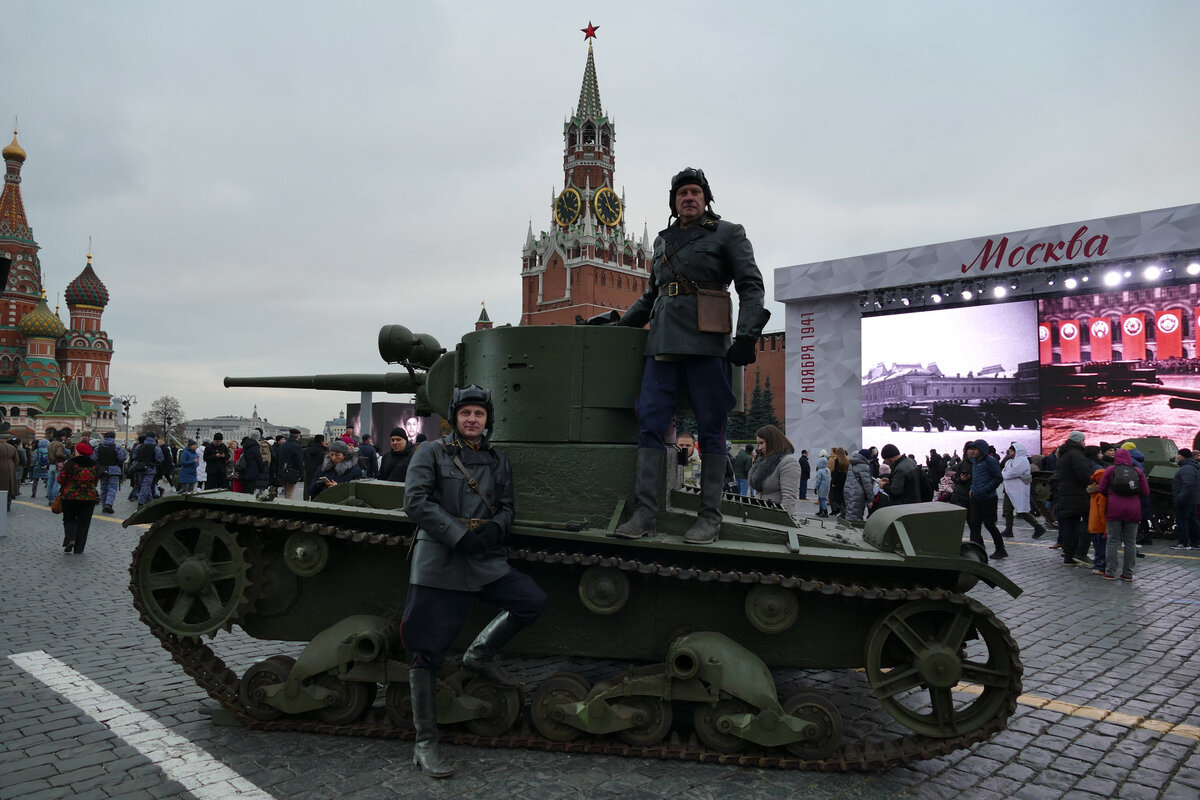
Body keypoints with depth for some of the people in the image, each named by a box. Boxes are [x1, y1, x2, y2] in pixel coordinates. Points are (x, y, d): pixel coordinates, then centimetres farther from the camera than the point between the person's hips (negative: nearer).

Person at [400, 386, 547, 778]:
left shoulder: (498, 461, 14)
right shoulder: (432, 452, 1)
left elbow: (506, 507, 15)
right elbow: (416, 501, -9)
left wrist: (494, 529, -10)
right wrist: (459, 535, -17)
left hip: (487, 562, 4)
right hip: (438, 564, -4)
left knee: (534, 601, -12)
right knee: (428, 654, -2)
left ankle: (480, 654, 13)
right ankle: (425, 745, 11)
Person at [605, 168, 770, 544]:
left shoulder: (727, 234, 6)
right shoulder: (663, 240, 21)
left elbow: (751, 285, -2)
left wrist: (747, 335, -14)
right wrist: (620, 321, 21)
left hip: (705, 343, -5)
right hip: (663, 343, 5)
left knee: (711, 429, -2)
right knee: (650, 423, -3)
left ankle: (710, 517, 4)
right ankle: (645, 513, -1)